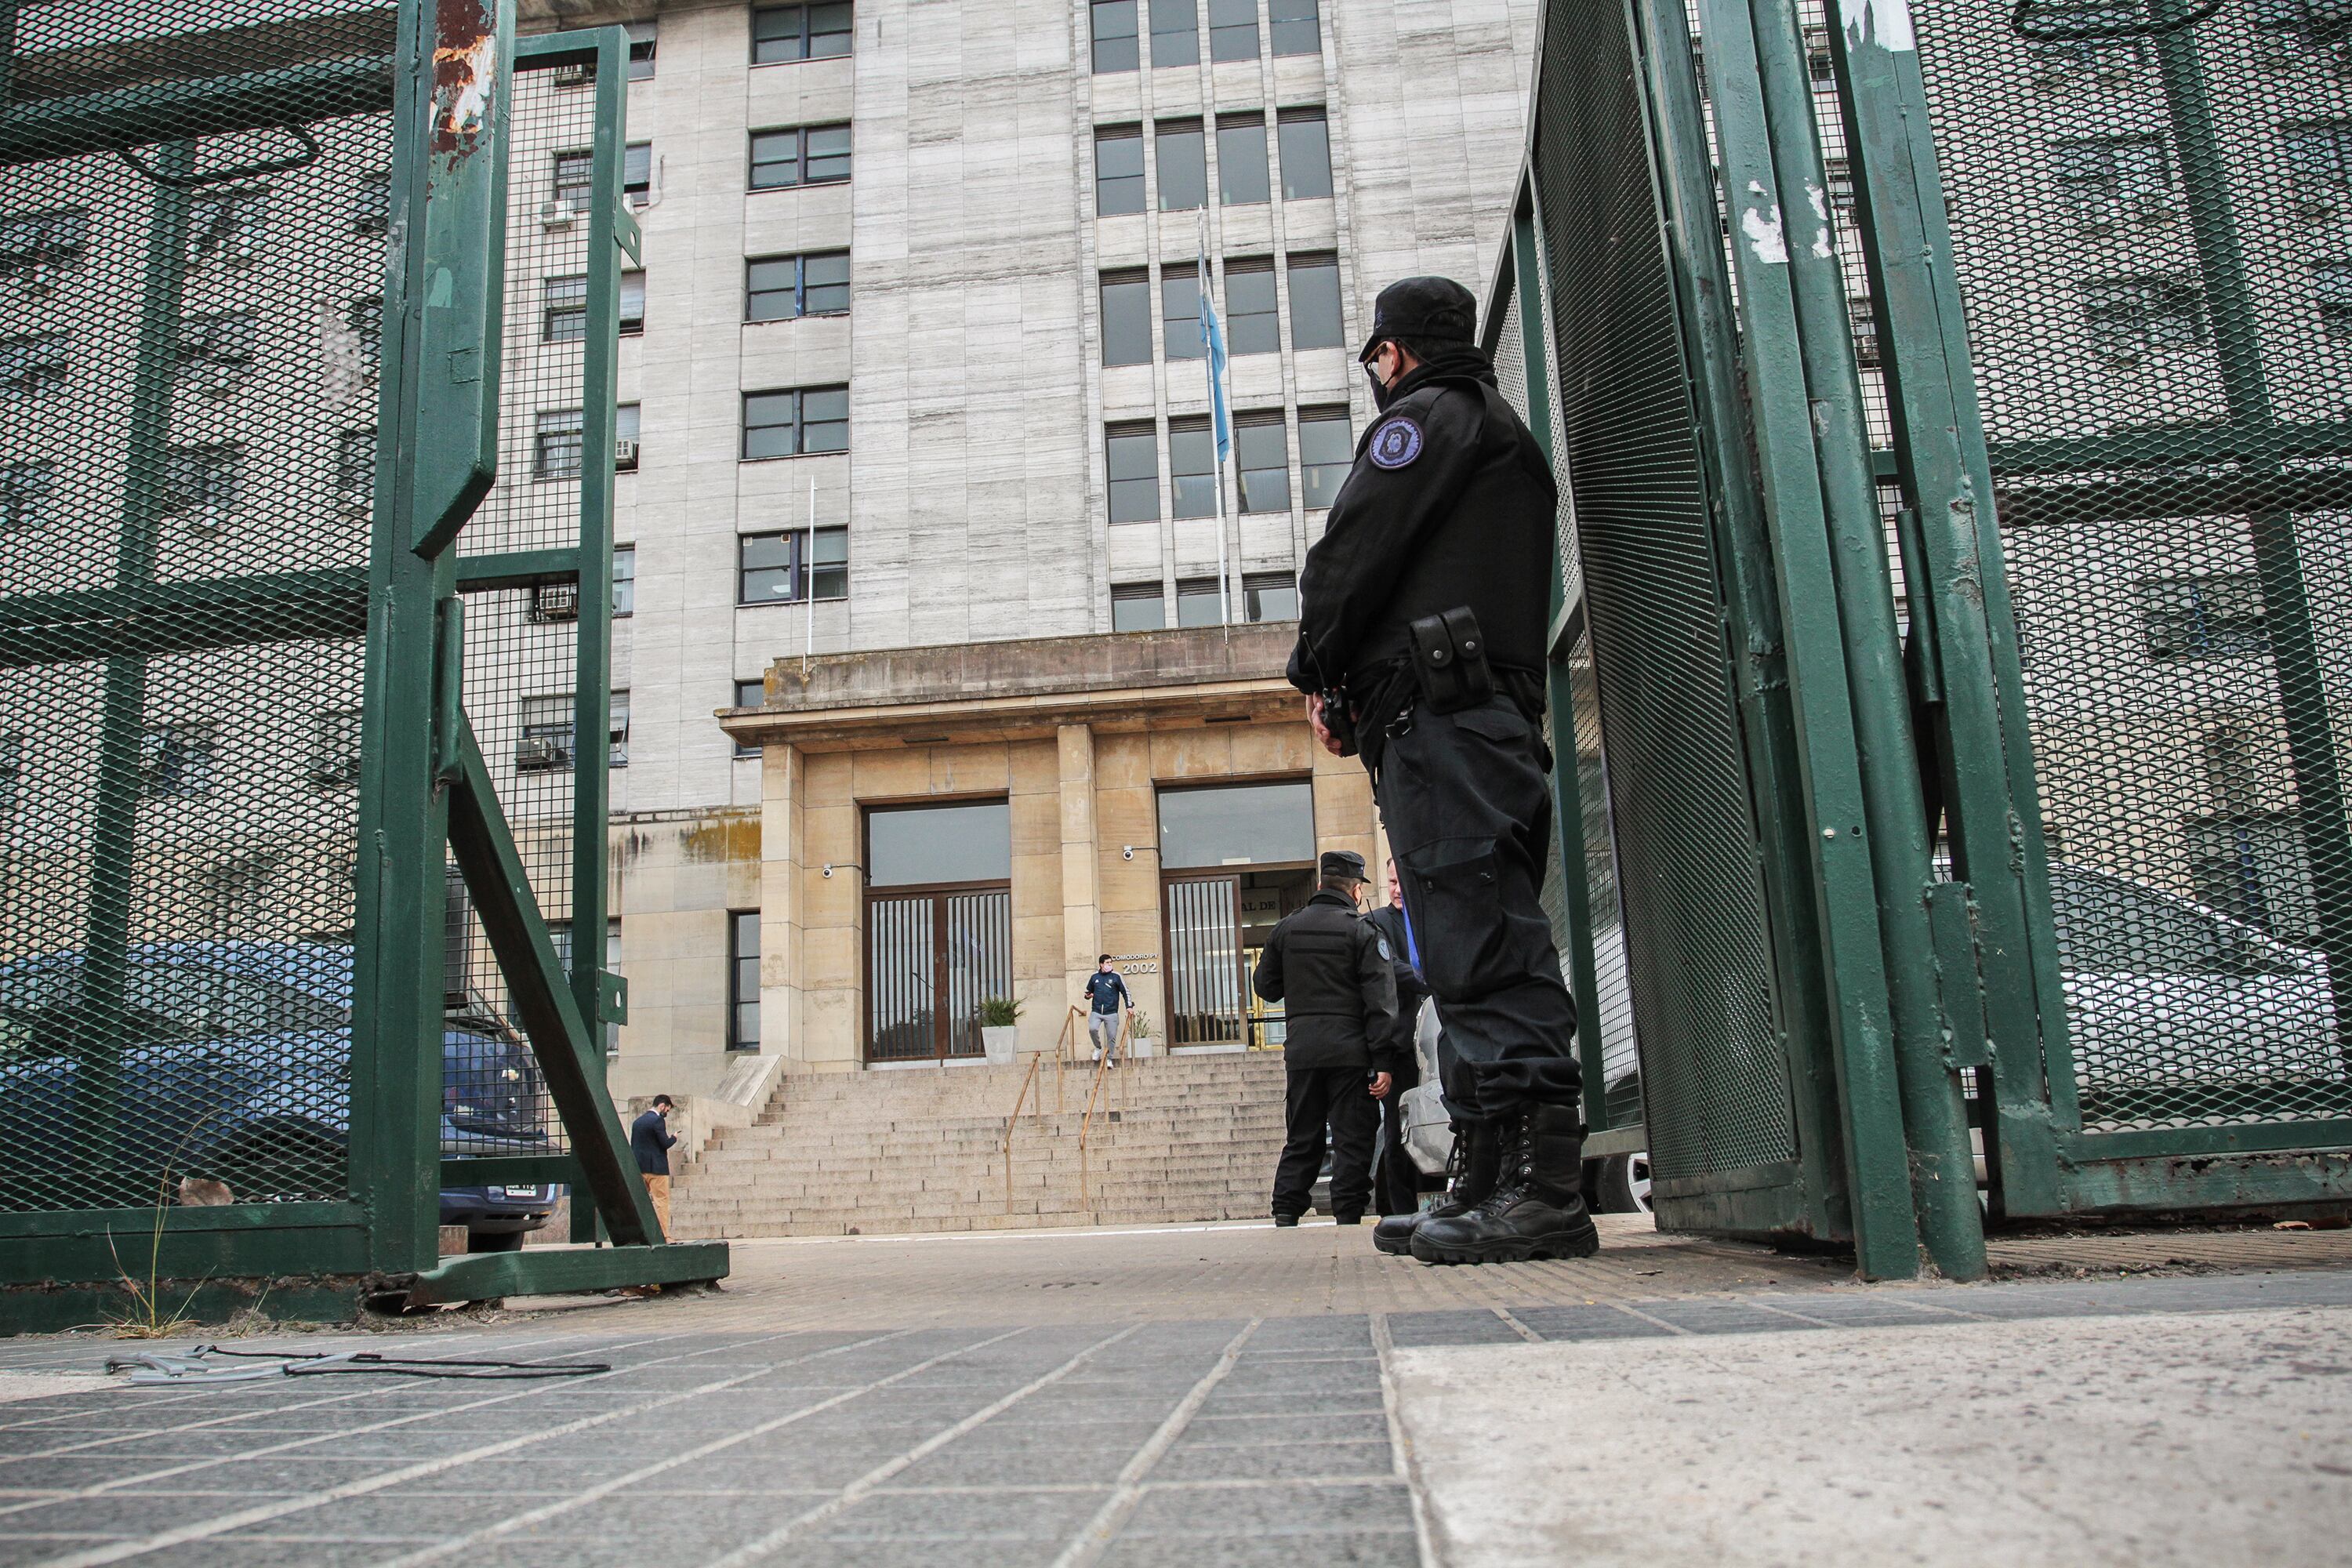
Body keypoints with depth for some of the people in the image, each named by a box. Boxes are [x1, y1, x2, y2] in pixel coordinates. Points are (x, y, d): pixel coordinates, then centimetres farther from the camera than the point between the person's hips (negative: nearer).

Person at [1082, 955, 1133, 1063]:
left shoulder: (1116, 976, 2)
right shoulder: (1094, 977, 10)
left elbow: (1125, 992, 4)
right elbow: (1089, 991, 24)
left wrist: (1129, 1006, -6)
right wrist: (1088, 995, 1)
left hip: (1111, 1013, -1)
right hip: (1096, 1012, 1)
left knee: (1112, 1036, -1)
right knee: (1092, 1029, -22)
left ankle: (1109, 1058, 17)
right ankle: (1098, 1048, 4)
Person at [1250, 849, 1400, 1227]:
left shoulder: (1286, 928, 7)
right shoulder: (1363, 933, -5)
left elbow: (1265, 986, 14)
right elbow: (1380, 1001, -10)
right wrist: (1383, 1061, -10)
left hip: (1301, 1050, 4)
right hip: (1350, 1051, -4)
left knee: (1301, 1138, 12)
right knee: (1353, 1138, 3)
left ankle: (1285, 1213, 9)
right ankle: (1348, 1217, 1)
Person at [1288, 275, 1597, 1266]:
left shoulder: (1426, 417, 2)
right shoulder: (1510, 438, 31)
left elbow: (1353, 551, -8)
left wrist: (1318, 673, 7)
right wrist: (1354, 682, 17)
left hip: (1436, 710, -10)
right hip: (1504, 717, 10)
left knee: (1482, 943, -15)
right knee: (1489, 942, 6)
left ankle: (1539, 1185, -19)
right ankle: (1497, 1183, 8)